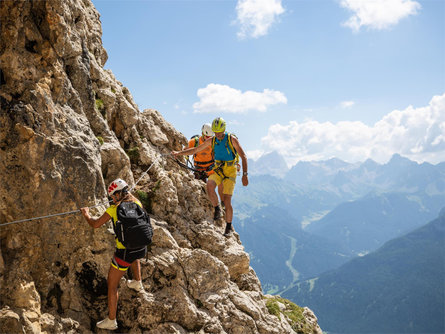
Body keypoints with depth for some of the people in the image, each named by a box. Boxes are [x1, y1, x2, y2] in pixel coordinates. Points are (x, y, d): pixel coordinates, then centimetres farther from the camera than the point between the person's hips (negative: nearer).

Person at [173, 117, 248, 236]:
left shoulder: (232, 139, -10)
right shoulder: (212, 141, 1)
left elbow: (243, 157, -9)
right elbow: (195, 150, 9)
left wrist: (245, 175, -17)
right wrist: (179, 153, -1)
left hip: (230, 171, -3)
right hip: (218, 169, 3)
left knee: (227, 200, -9)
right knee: (209, 185, -31)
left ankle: (229, 226, 11)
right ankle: (216, 209, -6)